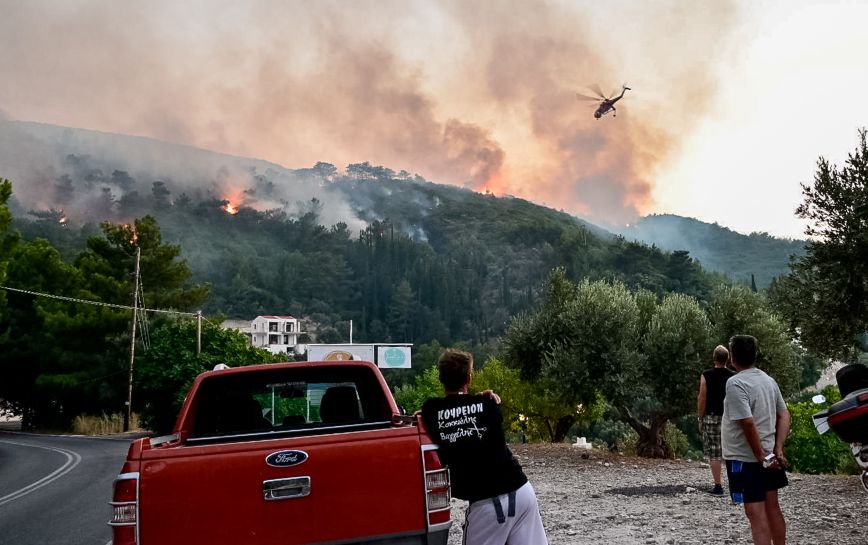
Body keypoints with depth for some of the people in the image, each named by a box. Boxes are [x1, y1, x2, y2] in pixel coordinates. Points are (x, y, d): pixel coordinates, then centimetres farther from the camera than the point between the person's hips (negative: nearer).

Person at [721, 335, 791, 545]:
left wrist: (761, 457, -17)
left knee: (755, 513, -4)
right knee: (772, 508, 16)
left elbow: (748, 423, -24)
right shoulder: (768, 380, 7)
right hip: (769, 455, 8)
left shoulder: (735, 383, -19)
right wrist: (778, 449, 1)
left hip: (745, 458, -8)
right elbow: (784, 415, 7)